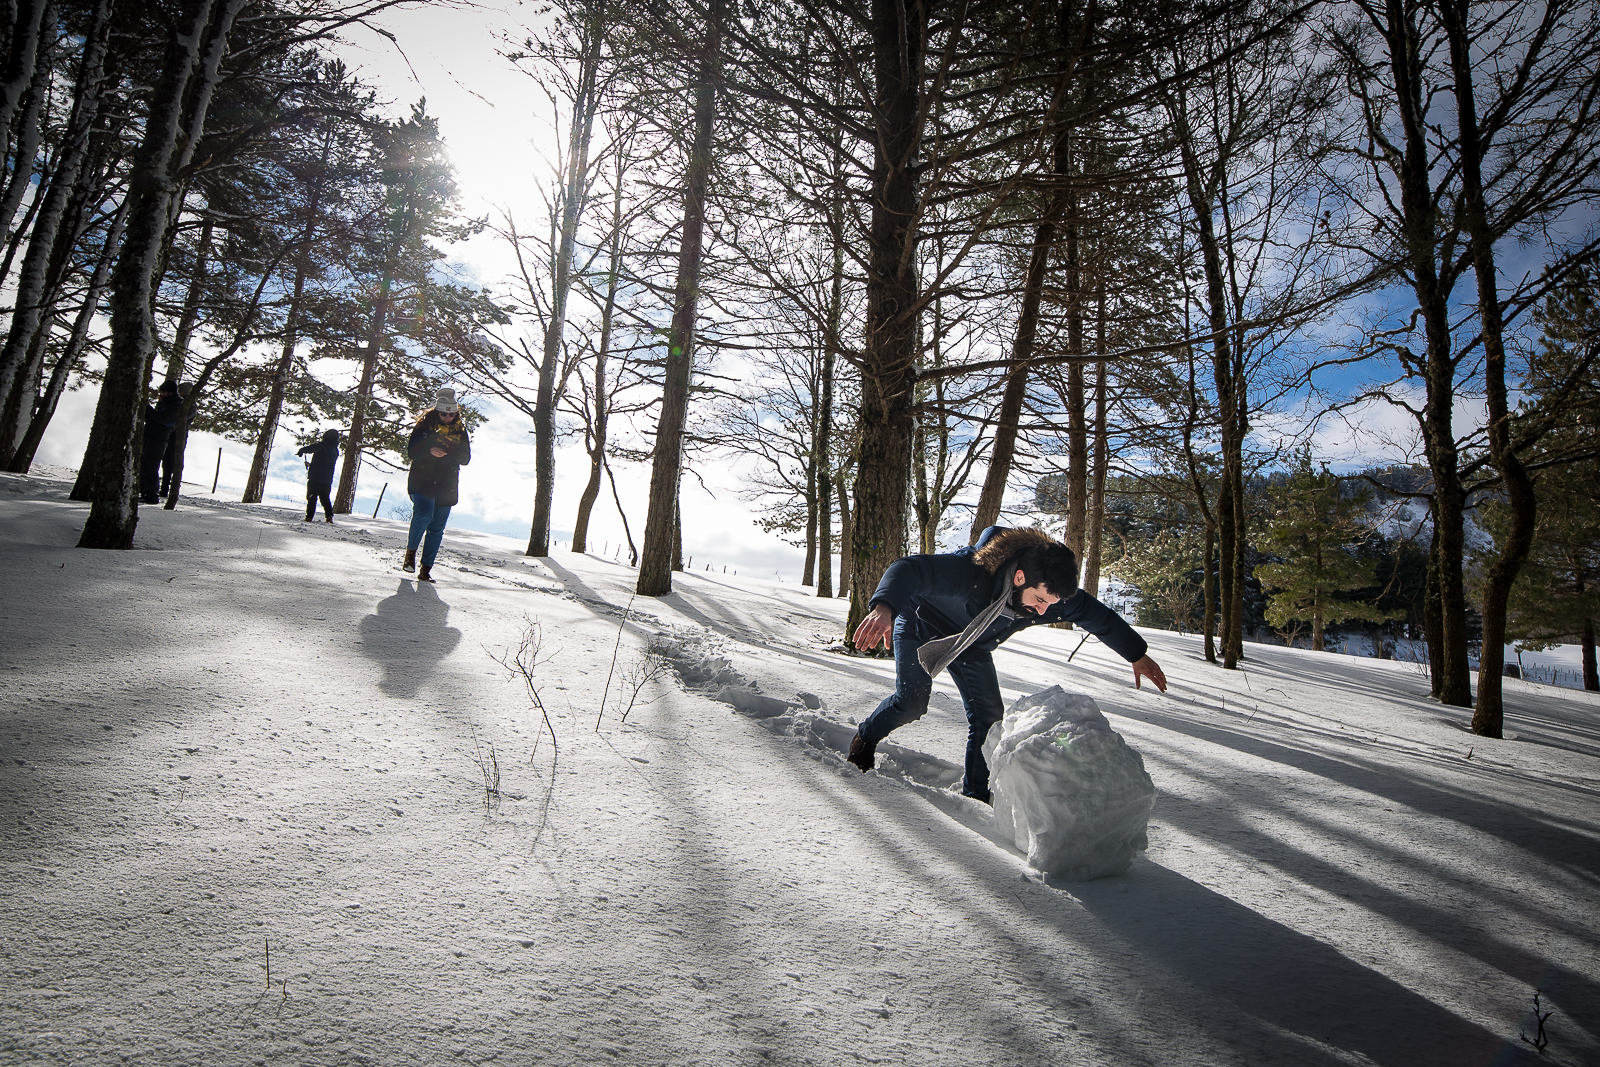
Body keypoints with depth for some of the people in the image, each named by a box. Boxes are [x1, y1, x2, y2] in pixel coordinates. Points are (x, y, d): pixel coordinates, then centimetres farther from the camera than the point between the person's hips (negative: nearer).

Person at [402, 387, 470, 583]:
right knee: (423, 514, -24)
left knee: (436, 529, 4)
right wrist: (430, 450, -22)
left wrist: (450, 449, -13)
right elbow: (411, 451, -3)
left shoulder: (460, 430, 9)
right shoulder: (425, 425, 2)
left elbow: (465, 459, 6)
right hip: (422, 480, -3)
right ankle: (411, 551, 2)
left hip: (447, 486, 3)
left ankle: (426, 568, 11)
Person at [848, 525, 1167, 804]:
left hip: (971, 646, 5)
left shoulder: (1054, 594, -25)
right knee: (911, 702, -13)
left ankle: (976, 793, 12)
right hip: (921, 626, -5)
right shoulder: (971, 569, -44)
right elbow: (909, 569, -52)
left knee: (989, 714, -4)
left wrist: (1138, 656, 2)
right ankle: (865, 739, 18)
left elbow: (1100, 617, -7)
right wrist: (884, 608, -70)